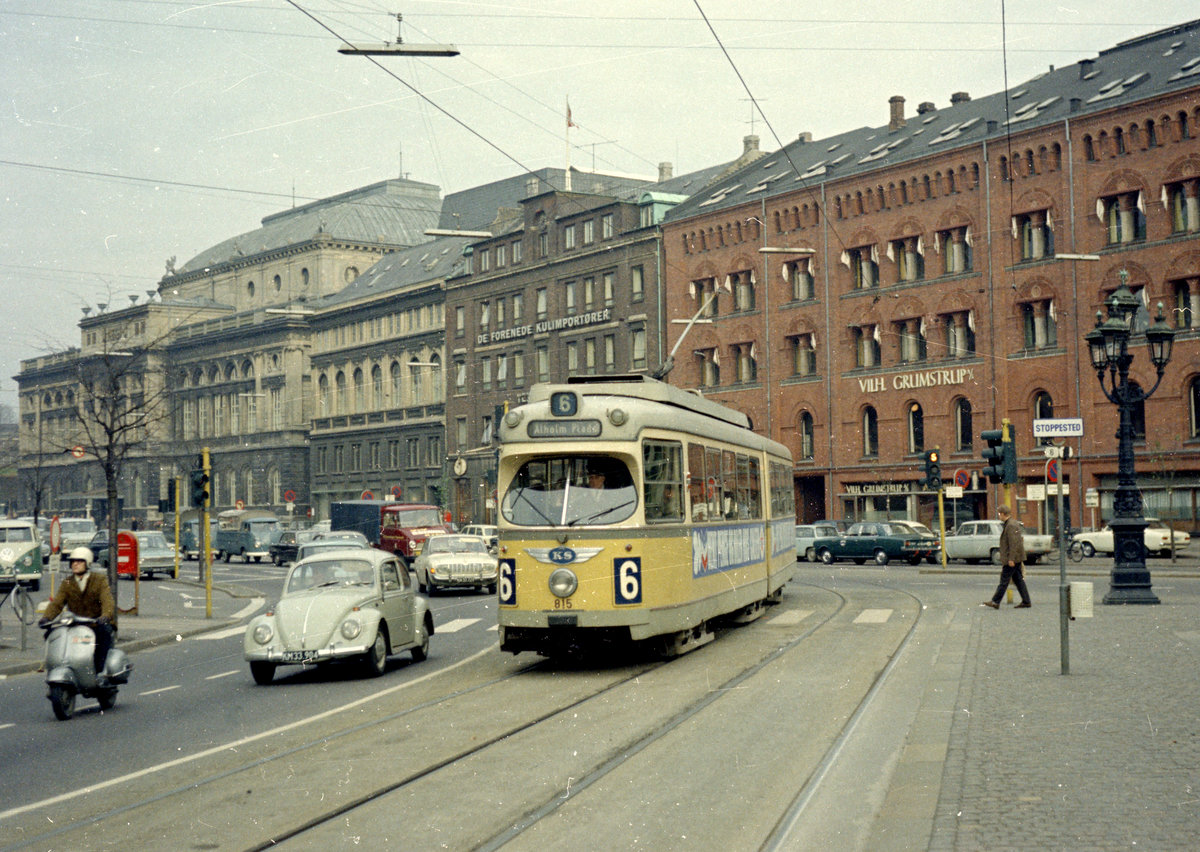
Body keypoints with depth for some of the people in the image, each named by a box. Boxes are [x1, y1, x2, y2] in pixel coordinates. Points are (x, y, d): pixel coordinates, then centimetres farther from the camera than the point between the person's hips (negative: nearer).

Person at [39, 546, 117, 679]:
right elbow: (56, 603, -2)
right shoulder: (67, 584, 10)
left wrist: (105, 616, -37)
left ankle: (100, 671, -28)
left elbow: (107, 600, -16)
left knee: (104, 631, -34)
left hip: (98, 623, -3)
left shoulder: (100, 580, 0)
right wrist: (47, 618, -23)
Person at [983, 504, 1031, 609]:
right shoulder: (1013, 523, 16)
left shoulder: (1011, 525, -17)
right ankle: (1026, 601, 11)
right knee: (1018, 580, 11)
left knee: (1004, 580, -6)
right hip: (1016, 558, 10)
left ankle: (995, 602, -4)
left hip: (1012, 558, -10)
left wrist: (1011, 559, -24)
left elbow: (1013, 543, -23)